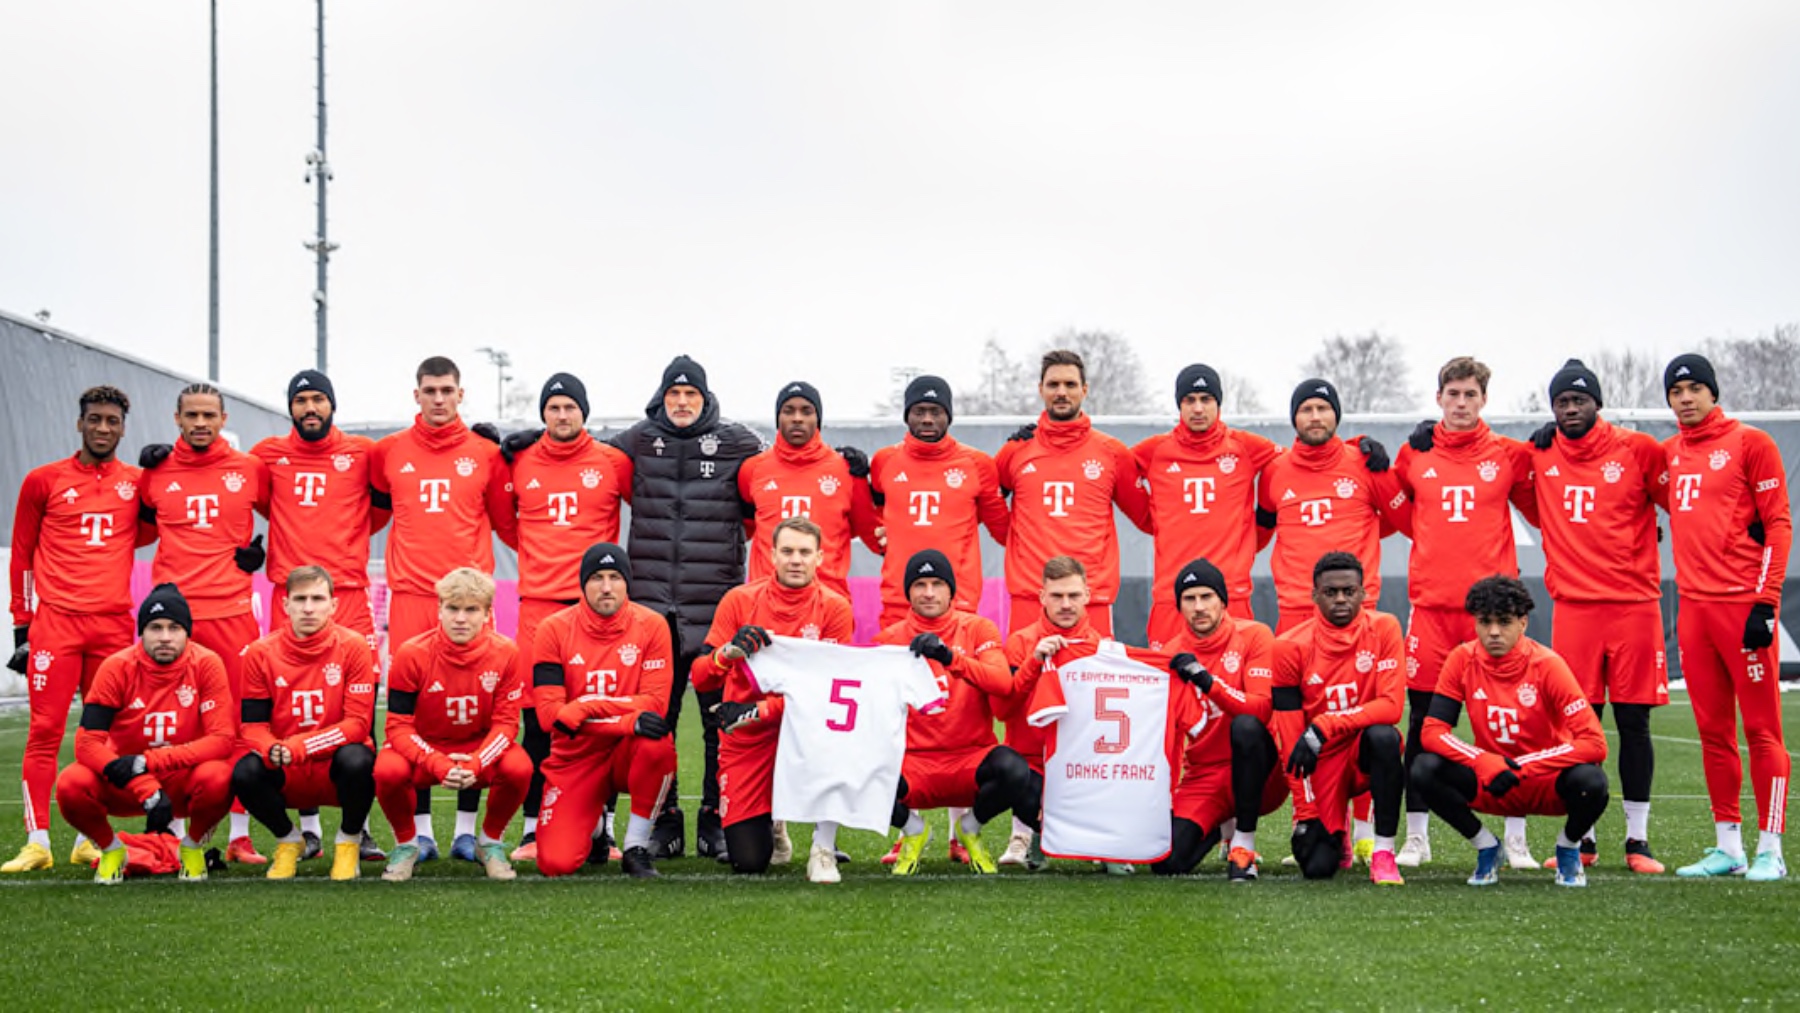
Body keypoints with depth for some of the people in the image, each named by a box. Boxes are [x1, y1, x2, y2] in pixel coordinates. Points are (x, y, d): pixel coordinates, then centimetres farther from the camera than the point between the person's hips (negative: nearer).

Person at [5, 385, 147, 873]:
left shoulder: (138, 483, 10)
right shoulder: (44, 480, 6)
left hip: (114, 624, 2)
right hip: (55, 621, -2)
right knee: (45, 730, -7)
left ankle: (89, 840, 9)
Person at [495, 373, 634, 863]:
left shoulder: (612, 462, 6)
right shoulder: (520, 463, 8)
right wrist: (538, 554, 8)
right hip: (538, 603, 1)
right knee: (537, 719, -1)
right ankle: (533, 828, 5)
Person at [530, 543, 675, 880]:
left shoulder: (650, 625, -6)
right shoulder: (555, 629, -7)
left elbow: (656, 703, -14)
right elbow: (548, 713, -16)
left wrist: (586, 708, -24)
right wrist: (628, 721, -26)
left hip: (628, 752, 0)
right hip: (575, 758, 0)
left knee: (658, 744, -37)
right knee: (556, 862, -17)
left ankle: (636, 848, -15)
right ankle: (593, 829, 22)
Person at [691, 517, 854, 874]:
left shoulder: (834, 608, -4)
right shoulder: (740, 600, -2)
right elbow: (700, 679, -5)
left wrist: (757, 712, -21)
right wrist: (731, 651, -28)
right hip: (746, 739, 0)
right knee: (747, 862, -12)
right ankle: (769, 824, 28)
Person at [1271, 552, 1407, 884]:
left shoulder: (1383, 629, -10)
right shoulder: (1291, 647, -10)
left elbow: (1391, 706, -19)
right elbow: (1290, 737, -9)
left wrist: (1323, 727, -28)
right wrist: (1304, 813, -12)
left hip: (1365, 755, 0)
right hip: (1322, 762, 0)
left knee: (1384, 736, -36)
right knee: (1318, 867, -15)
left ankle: (1383, 853, -23)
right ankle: (1335, 836, 25)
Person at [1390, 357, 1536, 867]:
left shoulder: (1509, 455, 6)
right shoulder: (1414, 454, 10)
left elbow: (1542, 513, 11)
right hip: (1431, 602, 1)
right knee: (1423, 719, 4)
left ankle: (1516, 837, 6)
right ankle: (1416, 835, 12)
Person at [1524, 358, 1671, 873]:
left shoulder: (1638, 449, 0)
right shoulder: (1538, 456, 7)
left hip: (1633, 603, -2)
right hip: (1573, 605, 2)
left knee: (1633, 723, 2)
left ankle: (1638, 840, 8)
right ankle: (1581, 839, 10)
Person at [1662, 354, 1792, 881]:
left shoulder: (1749, 443, -2)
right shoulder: (1666, 454, 14)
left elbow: (1778, 524, -5)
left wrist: (1765, 601, -12)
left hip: (1744, 604, -6)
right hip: (1693, 607, 6)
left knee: (1761, 728, -3)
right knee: (1713, 731, 8)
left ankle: (1770, 850, -1)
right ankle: (1727, 845, 14)